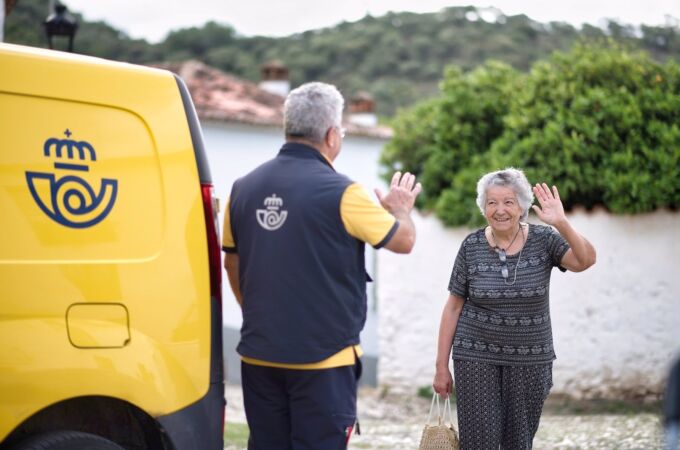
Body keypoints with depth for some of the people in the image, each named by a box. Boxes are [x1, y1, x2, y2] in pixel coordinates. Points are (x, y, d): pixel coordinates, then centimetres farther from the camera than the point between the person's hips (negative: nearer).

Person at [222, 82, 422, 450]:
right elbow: (403, 241, -3)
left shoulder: (244, 188, 3)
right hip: (322, 357, -5)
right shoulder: (340, 193, -14)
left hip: (259, 354, 6)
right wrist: (400, 209, 19)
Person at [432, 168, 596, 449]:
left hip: (529, 360, 1)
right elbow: (453, 307, 1)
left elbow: (585, 261, -19)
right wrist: (442, 366, 0)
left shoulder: (543, 240, -3)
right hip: (476, 357, -1)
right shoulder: (472, 247, -3)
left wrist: (561, 223, -33)